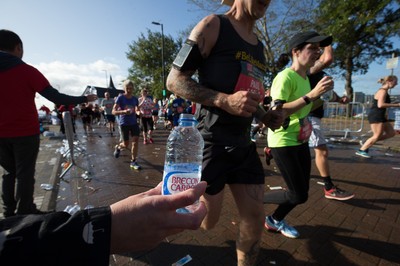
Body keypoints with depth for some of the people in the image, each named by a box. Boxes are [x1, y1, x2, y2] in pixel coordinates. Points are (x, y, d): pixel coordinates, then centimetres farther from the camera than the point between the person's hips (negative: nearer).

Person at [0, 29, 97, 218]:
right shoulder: (26, 71, -10)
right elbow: (55, 97, -15)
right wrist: (84, 99, -6)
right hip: (25, 132, -5)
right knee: (25, 174, 6)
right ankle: (24, 213, 14)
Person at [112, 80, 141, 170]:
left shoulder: (135, 99, 3)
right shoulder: (120, 98, -10)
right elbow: (114, 112, -16)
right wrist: (123, 111, -36)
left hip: (134, 122, 3)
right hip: (124, 123, -3)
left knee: (136, 140, -8)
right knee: (126, 145, 4)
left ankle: (133, 162, 3)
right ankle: (118, 147, 42)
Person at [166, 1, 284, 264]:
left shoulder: (259, 46, 18)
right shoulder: (214, 25, -4)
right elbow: (175, 80, -10)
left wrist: (266, 116, 6)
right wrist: (224, 100, -24)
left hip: (244, 145, 7)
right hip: (211, 142, -7)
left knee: (256, 219, 12)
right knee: (206, 221, 10)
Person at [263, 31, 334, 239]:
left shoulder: (305, 78, 12)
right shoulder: (285, 77, -16)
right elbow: (276, 112, -29)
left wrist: (321, 95, 15)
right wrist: (312, 95, -31)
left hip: (300, 140, 9)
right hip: (283, 142, -9)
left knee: (302, 191, 14)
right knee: (299, 195, -5)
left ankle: (275, 221, 34)